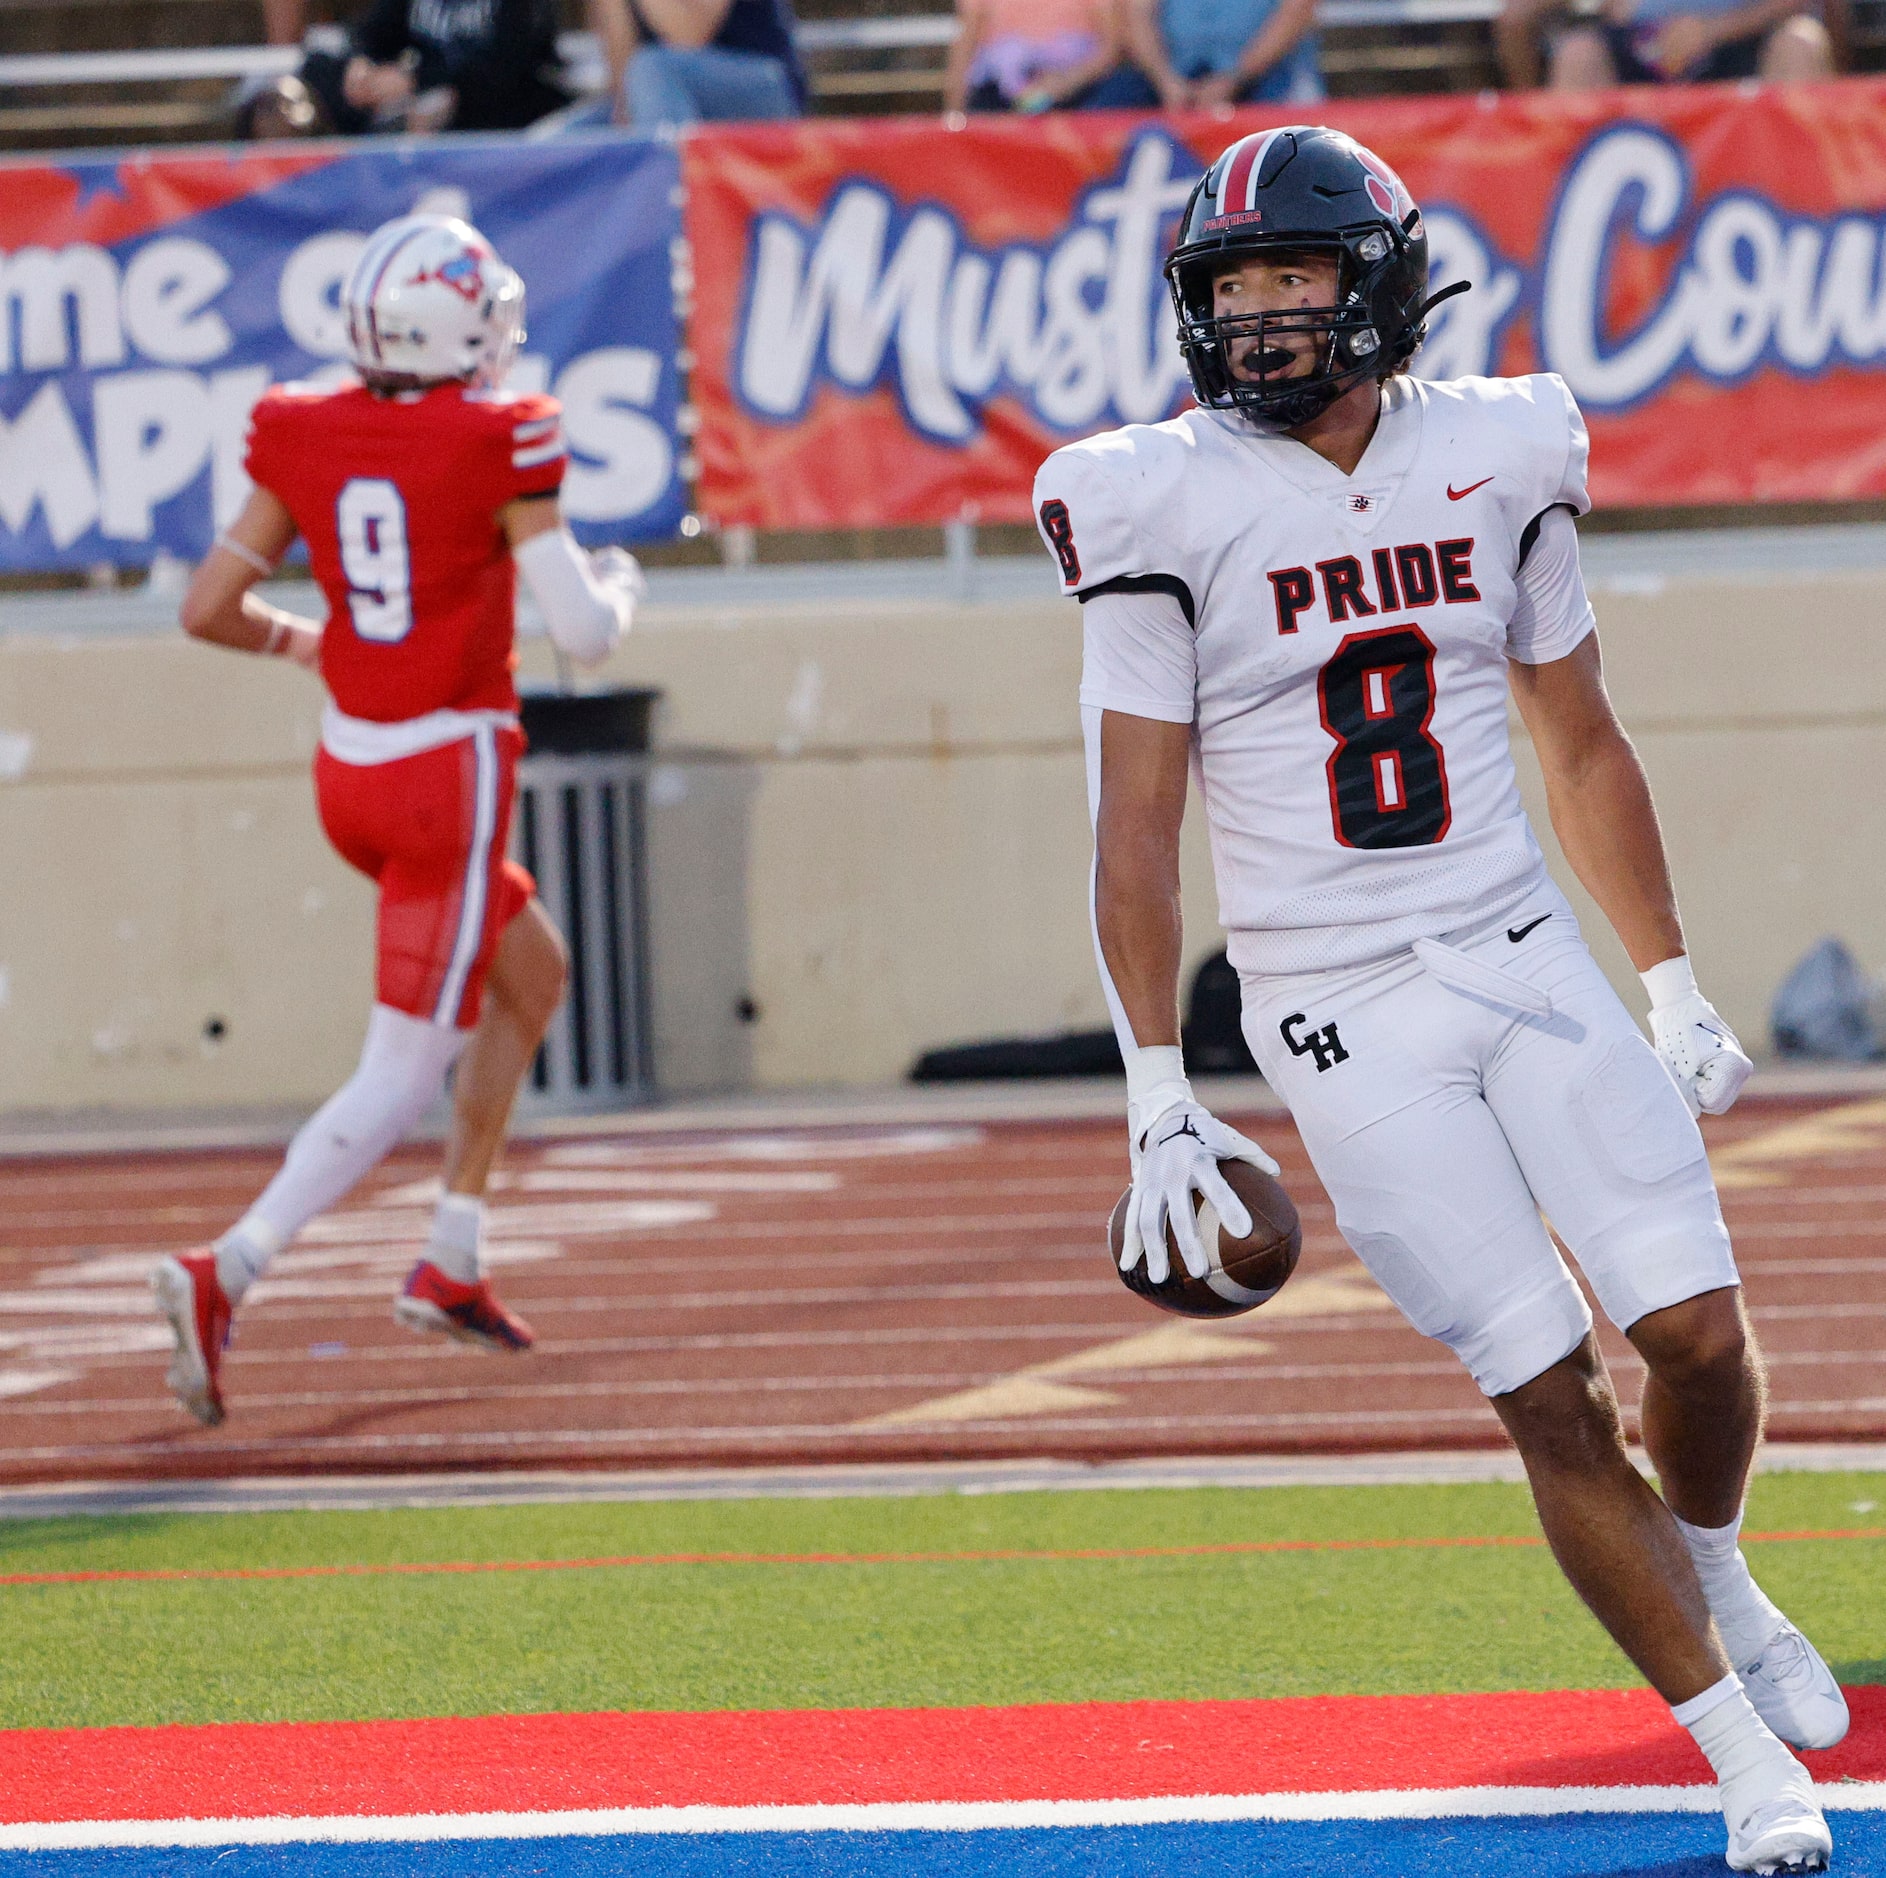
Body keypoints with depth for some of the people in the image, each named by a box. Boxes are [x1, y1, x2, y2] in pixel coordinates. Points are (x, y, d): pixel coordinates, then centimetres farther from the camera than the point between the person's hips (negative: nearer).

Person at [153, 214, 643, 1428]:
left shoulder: (305, 438, 1)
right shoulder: (498, 445, -15)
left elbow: (209, 609, 3)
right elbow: (584, 634, -13)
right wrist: (620, 586, 9)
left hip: (349, 769, 7)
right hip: (452, 770, -7)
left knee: (533, 973, 27)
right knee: (405, 1075, -3)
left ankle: (453, 1263, 24)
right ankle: (225, 1273, -20)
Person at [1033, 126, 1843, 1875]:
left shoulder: (1495, 460, 5)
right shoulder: (1170, 510, -6)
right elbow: (1134, 830, -5)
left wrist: (1676, 993, 14)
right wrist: (1158, 1097, -9)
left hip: (1525, 960, 3)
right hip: (1337, 1013, -3)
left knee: (1697, 1330, -8)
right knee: (1550, 1397, -8)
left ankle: (1715, 1583, 25)